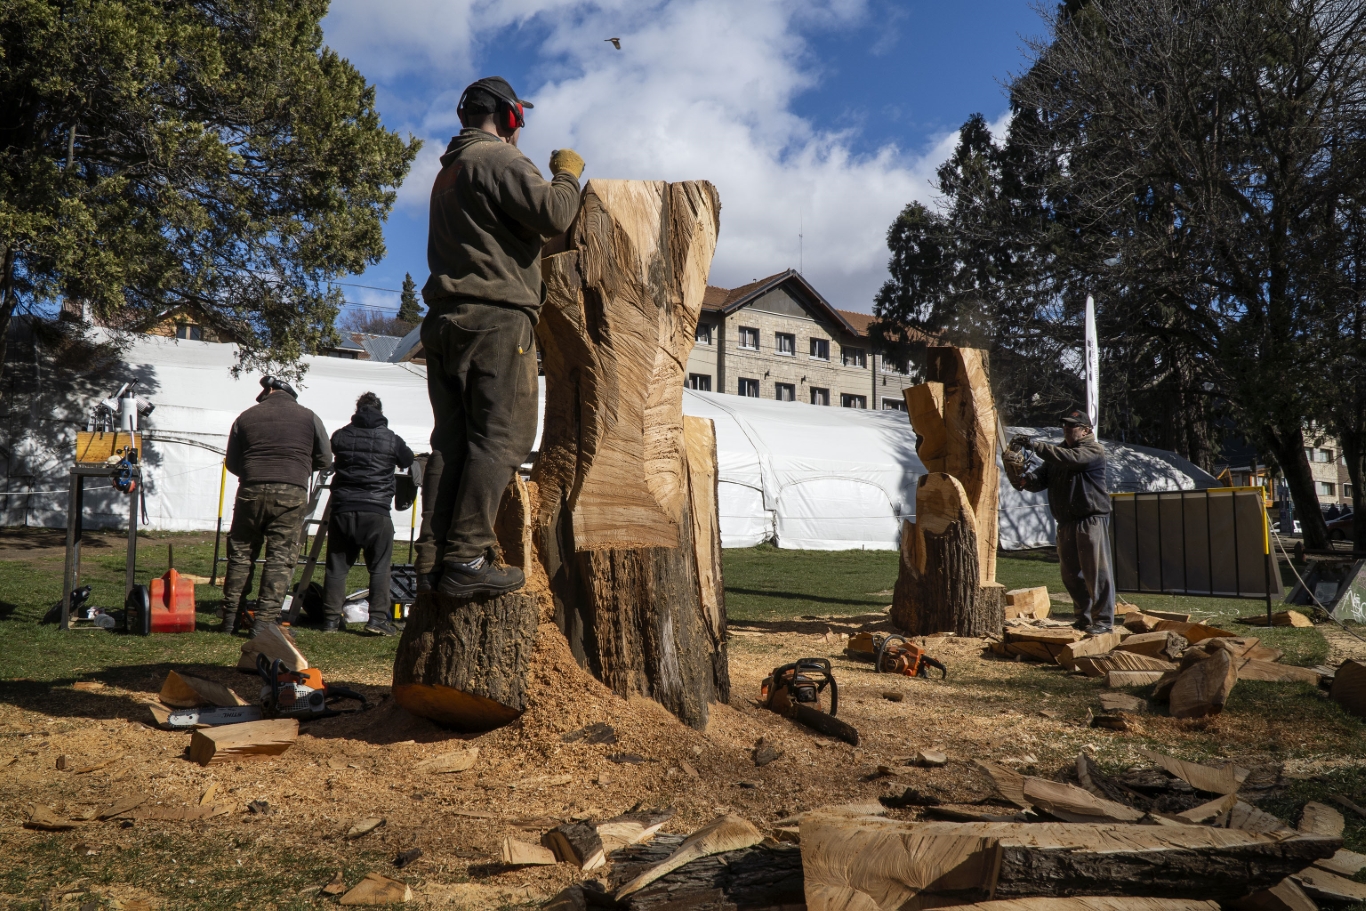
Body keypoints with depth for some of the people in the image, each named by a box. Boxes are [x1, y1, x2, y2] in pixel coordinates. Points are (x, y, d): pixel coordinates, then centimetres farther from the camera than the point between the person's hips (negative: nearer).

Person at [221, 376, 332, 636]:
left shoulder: (246, 417, 12)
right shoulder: (309, 417, 8)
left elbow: (232, 463, 15)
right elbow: (325, 461, 11)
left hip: (251, 492, 2)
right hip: (292, 493, -2)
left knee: (241, 554, 13)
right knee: (281, 558, 1)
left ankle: (230, 618, 18)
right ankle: (265, 620, -3)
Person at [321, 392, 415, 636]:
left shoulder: (341, 435, 6)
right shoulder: (392, 439, 1)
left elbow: (330, 458, 23)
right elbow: (409, 463, 17)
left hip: (343, 509, 2)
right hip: (377, 511, -2)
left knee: (336, 566, 10)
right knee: (379, 568, 4)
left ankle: (331, 618, 12)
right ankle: (378, 618, -1)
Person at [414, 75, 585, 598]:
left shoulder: (449, 171, 26)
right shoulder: (497, 158, -4)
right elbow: (553, 216, -15)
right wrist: (567, 173, 3)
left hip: (447, 319, 9)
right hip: (496, 318, -9)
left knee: (452, 441, 5)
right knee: (501, 438, -10)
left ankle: (433, 559, 3)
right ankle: (467, 560, -15)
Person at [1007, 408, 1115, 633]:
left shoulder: (1094, 450, -5)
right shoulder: (1057, 453, 17)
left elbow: (1070, 458, -25)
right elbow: (1041, 478, 4)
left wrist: (1034, 445, -28)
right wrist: (1023, 480, -19)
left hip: (1092, 520, -7)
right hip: (1066, 522, 7)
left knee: (1097, 571, -7)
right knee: (1071, 574, 10)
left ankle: (1103, 619, -3)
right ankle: (1084, 618, 19)